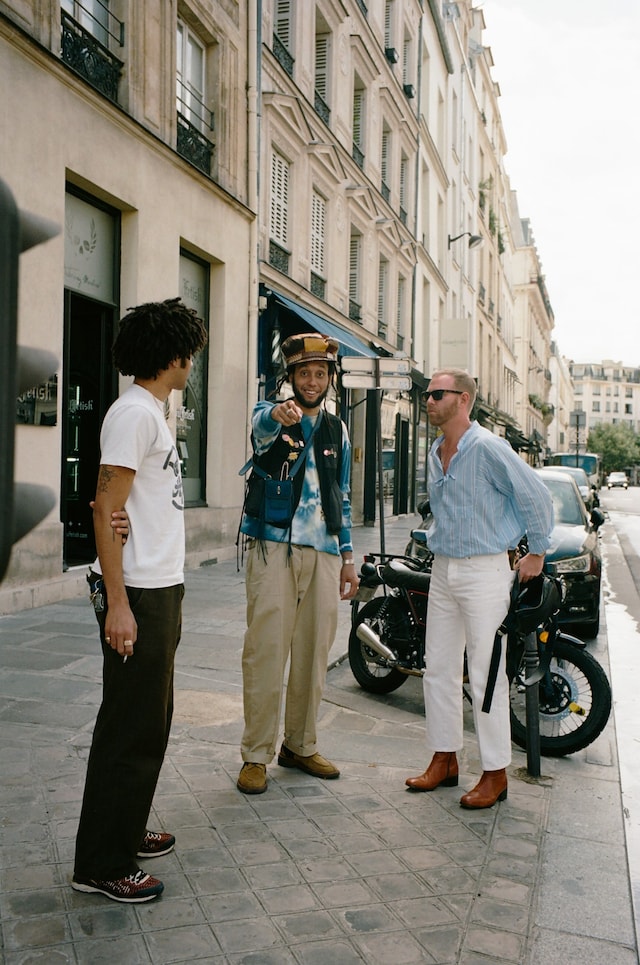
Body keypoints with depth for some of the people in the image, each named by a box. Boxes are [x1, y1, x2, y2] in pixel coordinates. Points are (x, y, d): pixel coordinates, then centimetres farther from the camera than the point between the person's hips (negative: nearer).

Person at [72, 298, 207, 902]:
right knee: (131, 728, -2)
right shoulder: (134, 413, -14)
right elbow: (106, 511, -19)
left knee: (150, 721, 18)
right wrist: (118, 604, -21)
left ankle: (126, 833, 32)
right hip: (138, 596, -10)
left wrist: (164, 595, 10)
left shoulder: (153, 414, 16)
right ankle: (102, 865, 11)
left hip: (161, 590, 10)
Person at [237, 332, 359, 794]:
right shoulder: (270, 415, 1)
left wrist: (348, 557, 16)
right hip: (274, 548, -4)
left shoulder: (337, 430, 16)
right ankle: (257, 754, 6)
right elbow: (262, 425, -27)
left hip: (323, 553, 5)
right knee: (266, 650, -6)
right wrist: (279, 414, -52)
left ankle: (301, 746, 23)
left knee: (314, 653, 9)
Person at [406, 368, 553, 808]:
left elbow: (535, 496, -11)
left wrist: (536, 554, -4)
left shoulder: (488, 448, -14)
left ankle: (495, 773, 8)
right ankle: (445, 760, 23)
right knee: (439, 669, 11)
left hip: (484, 570, -8)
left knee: (486, 675, -3)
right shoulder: (436, 452, 11)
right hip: (443, 569, 8)